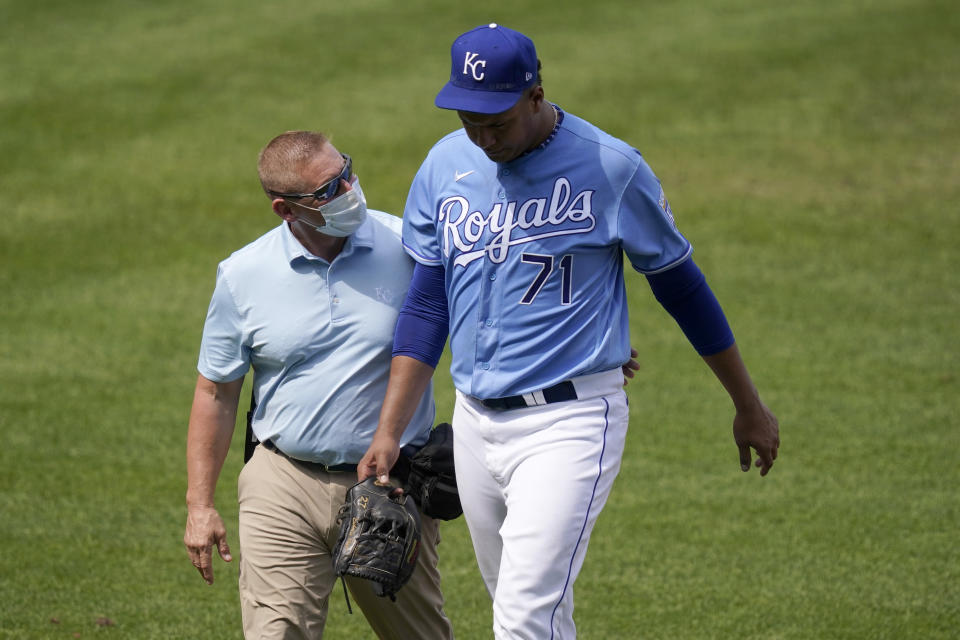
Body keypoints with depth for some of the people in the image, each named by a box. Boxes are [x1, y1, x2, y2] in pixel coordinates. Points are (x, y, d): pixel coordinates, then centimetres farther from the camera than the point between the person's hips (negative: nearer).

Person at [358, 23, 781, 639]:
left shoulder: (611, 167, -9)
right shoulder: (446, 165, 4)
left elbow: (680, 284, 1)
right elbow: (426, 305, 9)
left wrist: (749, 407, 8)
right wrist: (388, 433, 3)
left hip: (569, 423, -5)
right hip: (476, 422, 6)